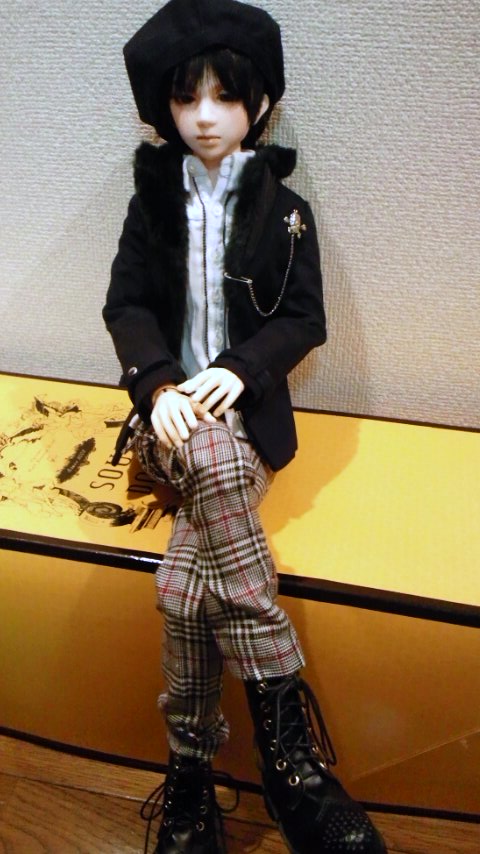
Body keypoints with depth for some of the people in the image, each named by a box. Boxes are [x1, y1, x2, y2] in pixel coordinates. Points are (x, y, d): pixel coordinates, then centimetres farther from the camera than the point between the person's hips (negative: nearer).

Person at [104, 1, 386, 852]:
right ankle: (289, 737, -26)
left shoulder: (283, 209, 8)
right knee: (217, 463, -36)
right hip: (170, 412, 1)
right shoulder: (153, 199, 13)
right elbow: (126, 305, 4)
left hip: (247, 411, 0)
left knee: (185, 579, -28)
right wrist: (160, 383, -16)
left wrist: (237, 369, -17)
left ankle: (191, 776, -10)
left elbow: (304, 319, 2)